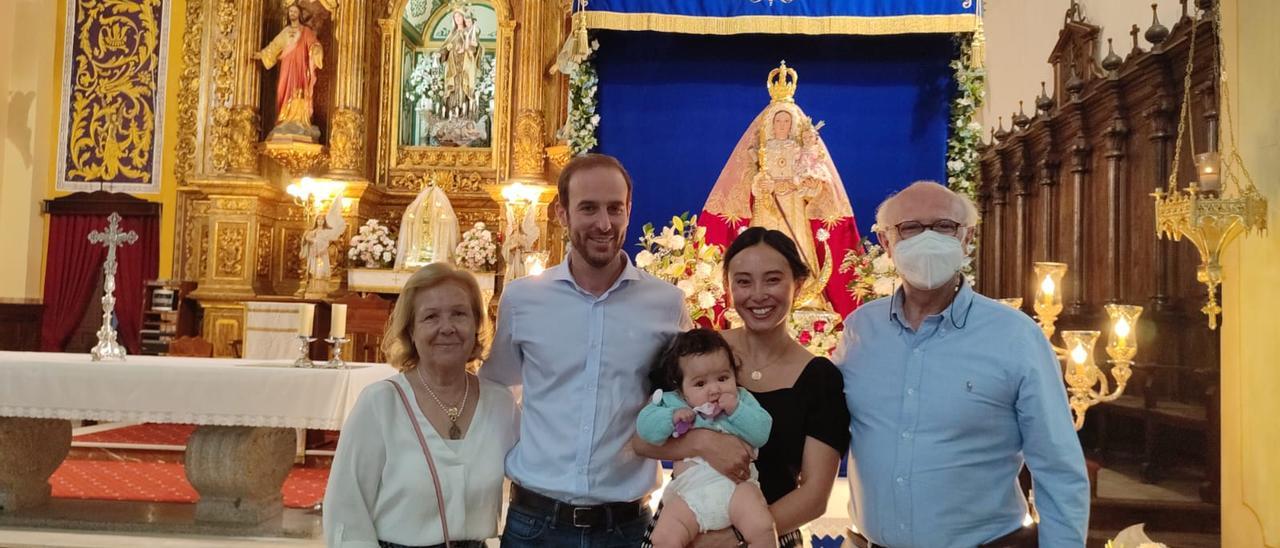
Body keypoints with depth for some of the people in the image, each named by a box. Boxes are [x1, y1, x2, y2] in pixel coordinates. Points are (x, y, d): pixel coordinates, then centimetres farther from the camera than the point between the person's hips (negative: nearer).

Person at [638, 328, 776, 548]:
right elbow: (645, 427, 1)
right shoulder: (672, 403, 10)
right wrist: (672, 417, -14)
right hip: (689, 492, 1)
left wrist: (737, 410, -11)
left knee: (762, 529, -23)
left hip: (736, 484, 0)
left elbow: (762, 433, 1)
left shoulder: (742, 399, 12)